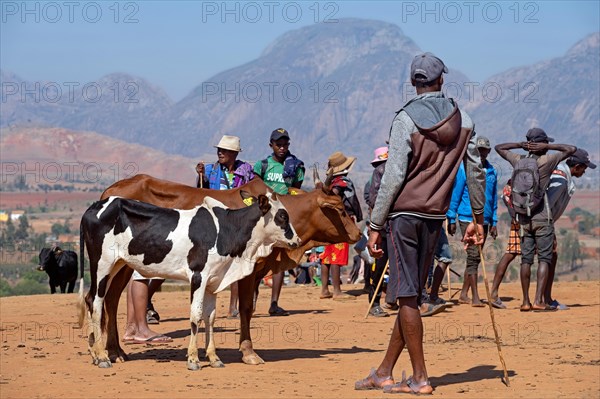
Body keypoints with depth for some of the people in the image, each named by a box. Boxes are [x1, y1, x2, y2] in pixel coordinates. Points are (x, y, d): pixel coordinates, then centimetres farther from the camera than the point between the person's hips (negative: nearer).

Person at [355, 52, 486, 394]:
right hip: (436, 217, 5)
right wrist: (479, 218, 20)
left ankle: (420, 378, -2)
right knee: (413, 295, 10)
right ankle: (384, 373, 17)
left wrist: (375, 226, -8)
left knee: (407, 295, -2)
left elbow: (393, 177, -12)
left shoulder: (406, 119, -9)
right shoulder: (463, 120, 5)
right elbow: (476, 171, 9)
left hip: (404, 213, -5)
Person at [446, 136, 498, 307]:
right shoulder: (464, 169, -4)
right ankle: (476, 298, -13)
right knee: (473, 256, -11)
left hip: (484, 221, 6)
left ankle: (464, 294, 18)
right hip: (468, 219, -6)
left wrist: (494, 223, 15)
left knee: (475, 258, 9)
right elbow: (455, 194, -2)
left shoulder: (492, 172, 11)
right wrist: (451, 219, -5)